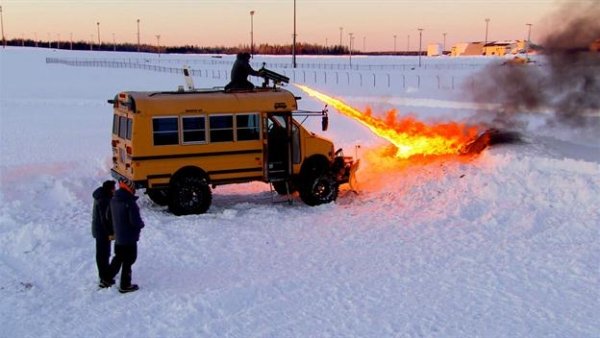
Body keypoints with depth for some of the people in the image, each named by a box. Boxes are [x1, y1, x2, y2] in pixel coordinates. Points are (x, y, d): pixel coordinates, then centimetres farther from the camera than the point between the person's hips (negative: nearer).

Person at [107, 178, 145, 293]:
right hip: (130, 237, -8)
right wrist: (141, 224, -5)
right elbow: (135, 221, -26)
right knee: (128, 260, 5)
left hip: (118, 236, 8)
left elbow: (108, 216, 11)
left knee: (118, 258, 25)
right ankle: (125, 286, 13)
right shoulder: (130, 203, -24)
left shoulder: (113, 201, 1)